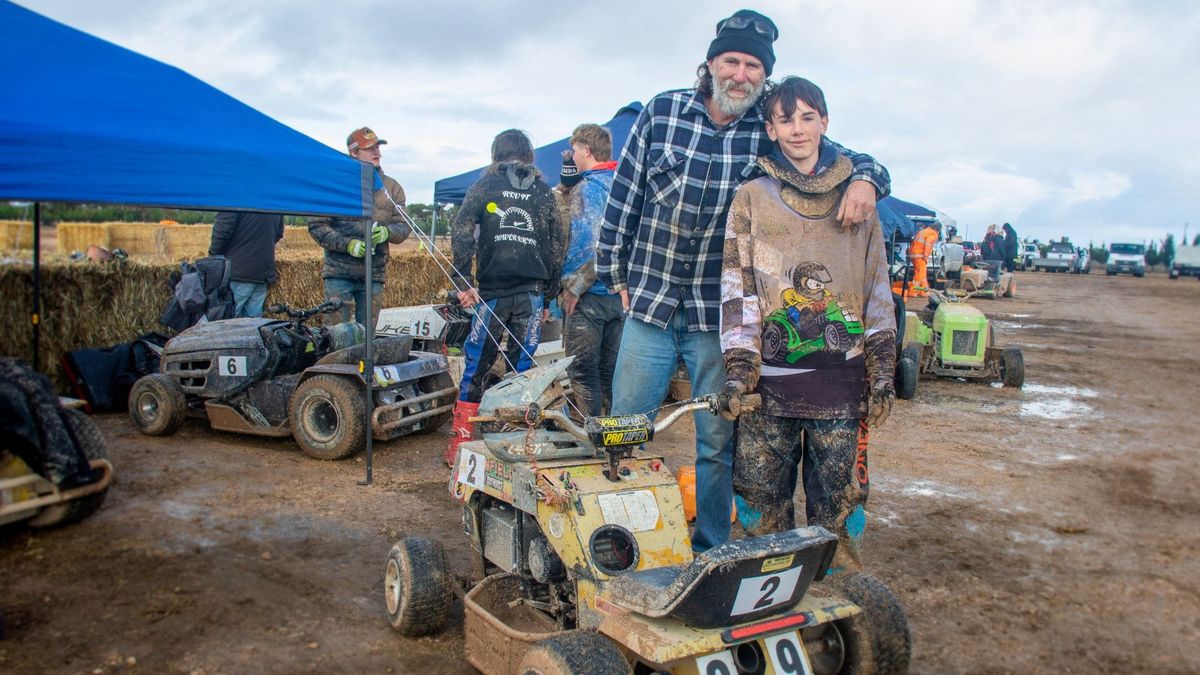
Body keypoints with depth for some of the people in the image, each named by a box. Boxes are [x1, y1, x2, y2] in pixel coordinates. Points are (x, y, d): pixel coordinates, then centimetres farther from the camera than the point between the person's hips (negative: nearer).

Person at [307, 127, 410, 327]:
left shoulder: (391, 187, 11)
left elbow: (403, 226, 10)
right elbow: (316, 225, -1)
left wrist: (387, 232, -14)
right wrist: (348, 244, -14)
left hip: (374, 275, 3)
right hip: (339, 273, -3)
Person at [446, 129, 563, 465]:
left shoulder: (486, 185, 6)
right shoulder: (544, 192, 12)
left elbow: (461, 233, -7)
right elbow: (556, 248, 10)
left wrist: (463, 281, -6)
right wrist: (547, 297, 15)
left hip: (492, 292, -2)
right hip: (532, 293, 2)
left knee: (476, 368, 6)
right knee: (522, 369, 8)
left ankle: (459, 446, 9)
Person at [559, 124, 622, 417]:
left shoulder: (587, 188, -12)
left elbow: (588, 244, -21)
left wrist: (573, 288, -14)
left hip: (589, 295, -8)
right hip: (620, 294, 8)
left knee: (582, 371, 1)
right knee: (611, 370, 14)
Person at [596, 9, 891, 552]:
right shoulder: (661, 112, 0)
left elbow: (857, 161, 6)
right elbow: (624, 196, 6)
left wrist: (864, 181, -18)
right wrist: (615, 273, 7)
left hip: (721, 316, 0)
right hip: (649, 304, 1)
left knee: (716, 443, 9)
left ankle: (710, 554, 26)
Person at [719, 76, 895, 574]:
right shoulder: (751, 200, 7)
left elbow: (878, 286, 12)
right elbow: (737, 287, 1)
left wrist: (882, 371, 5)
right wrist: (739, 369, -8)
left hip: (841, 379, 1)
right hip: (771, 378, -1)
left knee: (839, 502, 5)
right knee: (762, 500, 4)